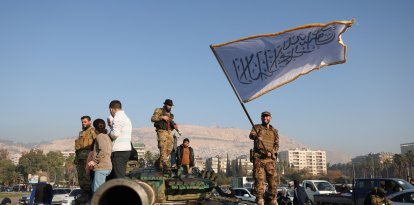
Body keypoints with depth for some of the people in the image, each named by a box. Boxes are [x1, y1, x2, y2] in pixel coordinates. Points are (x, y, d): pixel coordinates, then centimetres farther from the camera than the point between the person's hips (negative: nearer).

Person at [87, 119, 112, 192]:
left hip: (102, 167, -10)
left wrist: (94, 161, -15)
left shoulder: (100, 136, -7)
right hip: (107, 166, 10)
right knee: (94, 187, 16)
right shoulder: (106, 136, 21)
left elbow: (103, 151, -21)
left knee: (97, 189, -13)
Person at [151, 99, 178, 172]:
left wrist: (174, 126, 1)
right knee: (163, 150, -15)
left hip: (169, 132, 7)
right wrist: (162, 117, -18)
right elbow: (153, 119, -10)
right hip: (162, 132, -7)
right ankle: (166, 166, -22)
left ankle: (160, 164, 20)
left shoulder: (170, 114, 21)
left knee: (169, 150, 5)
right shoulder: (159, 111, 2)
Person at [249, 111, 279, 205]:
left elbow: (276, 145, 9)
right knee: (259, 179, -4)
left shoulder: (274, 131, 16)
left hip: (270, 158, 2)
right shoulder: (257, 127, 8)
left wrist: (271, 152, -11)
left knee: (272, 179, -1)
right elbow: (251, 135, -12)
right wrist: (257, 136, -36)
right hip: (258, 157, -2)